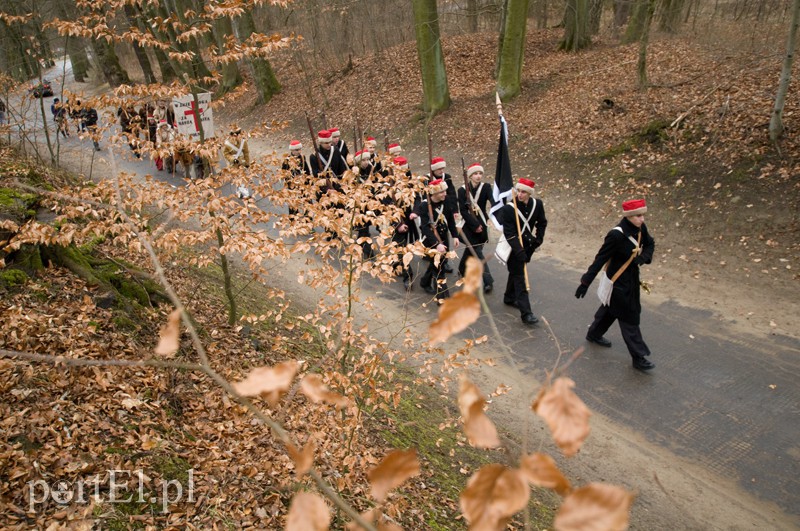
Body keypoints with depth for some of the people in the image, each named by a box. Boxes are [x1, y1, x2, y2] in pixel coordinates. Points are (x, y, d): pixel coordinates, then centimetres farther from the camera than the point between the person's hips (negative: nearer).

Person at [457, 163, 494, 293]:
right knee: (478, 253, -6)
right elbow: (463, 211, -11)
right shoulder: (462, 190, -8)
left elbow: (493, 201, -21)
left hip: (481, 225, 2)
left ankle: (462, 270, 38)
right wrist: (475, 225, -16)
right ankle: (488, 281, -5)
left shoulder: (486, 188, -5)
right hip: (469, 226, -2)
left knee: (471, 249, 14)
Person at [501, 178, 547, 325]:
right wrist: (519, 251, -29)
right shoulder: (508, 208, -22)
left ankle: (509, 298, 43)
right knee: (519, 277, -6)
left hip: (528, 245, 5)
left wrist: (538, 239, -4)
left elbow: (542, 223, 8)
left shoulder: (537, 204, -7)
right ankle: (526, 313, -7)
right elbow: (509, 234, -23)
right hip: (514, 247, -5)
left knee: (516, 273, 22)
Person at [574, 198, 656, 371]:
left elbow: (650, 244, 12)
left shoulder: (640, 229, -6)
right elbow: (600, 259, -24)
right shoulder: (616, 235, -28)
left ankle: (594, 334, 47)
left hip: (632, 279, 8)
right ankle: (639, 357, 13)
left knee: (611, 308, 25)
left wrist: (643, 257, -10)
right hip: (618, 282, -8)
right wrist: (585, 282, -22)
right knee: (629, 318, 1)